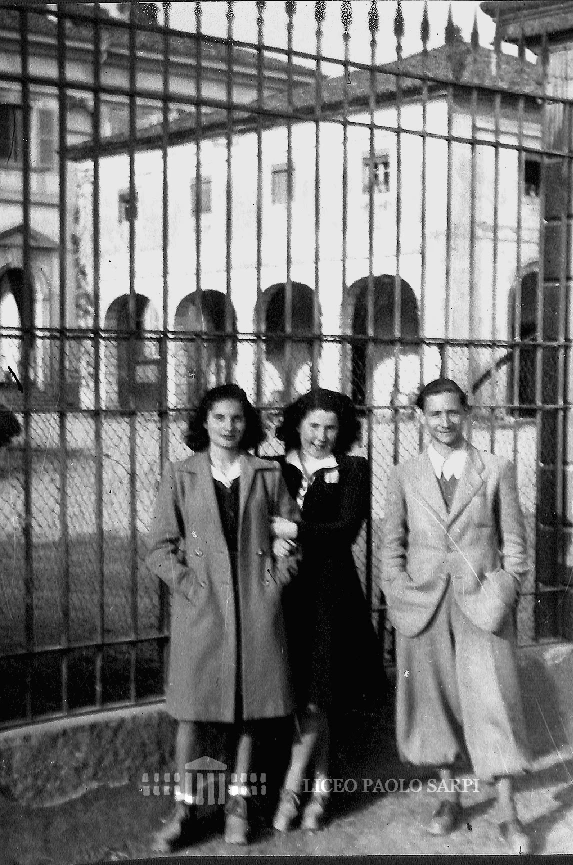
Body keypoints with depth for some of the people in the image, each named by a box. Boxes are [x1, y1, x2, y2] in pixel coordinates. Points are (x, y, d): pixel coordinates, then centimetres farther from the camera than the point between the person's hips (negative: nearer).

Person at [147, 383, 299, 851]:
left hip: (256, 606, 1)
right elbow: (161, 547, 2)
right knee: (194, 709, 1)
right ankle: (186, 807, 14)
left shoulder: (268, 474, 7)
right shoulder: (180, 475, 4)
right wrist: (190, 585, -9)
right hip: (200, 607, -1)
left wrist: (277, 579, -4)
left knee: (252, 705, 6)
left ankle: (239, 802, 20)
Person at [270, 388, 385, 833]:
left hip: (330, 593, -2)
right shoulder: (275, 470, 9)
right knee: (301, 698, 5)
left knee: (316, 700, -3)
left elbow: (347, 528, -8)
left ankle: (291, 790, 8)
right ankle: (320, 787, 20)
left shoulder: (353, 470, 3)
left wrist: (296, 531, -16)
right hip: (286, 593, 2)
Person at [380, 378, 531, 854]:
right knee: (433, 699, 6)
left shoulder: (496, 470, 5)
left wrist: (504, 595, -2)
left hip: (482, 601, -1)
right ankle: (449, 798, 22)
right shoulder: (405, 475, 8)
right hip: (424, 602, 2)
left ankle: (508, 813, 5)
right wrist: (402, 596, 0)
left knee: (493, 702, -4)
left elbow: (514, 540, 7)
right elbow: (392, 544, 10)